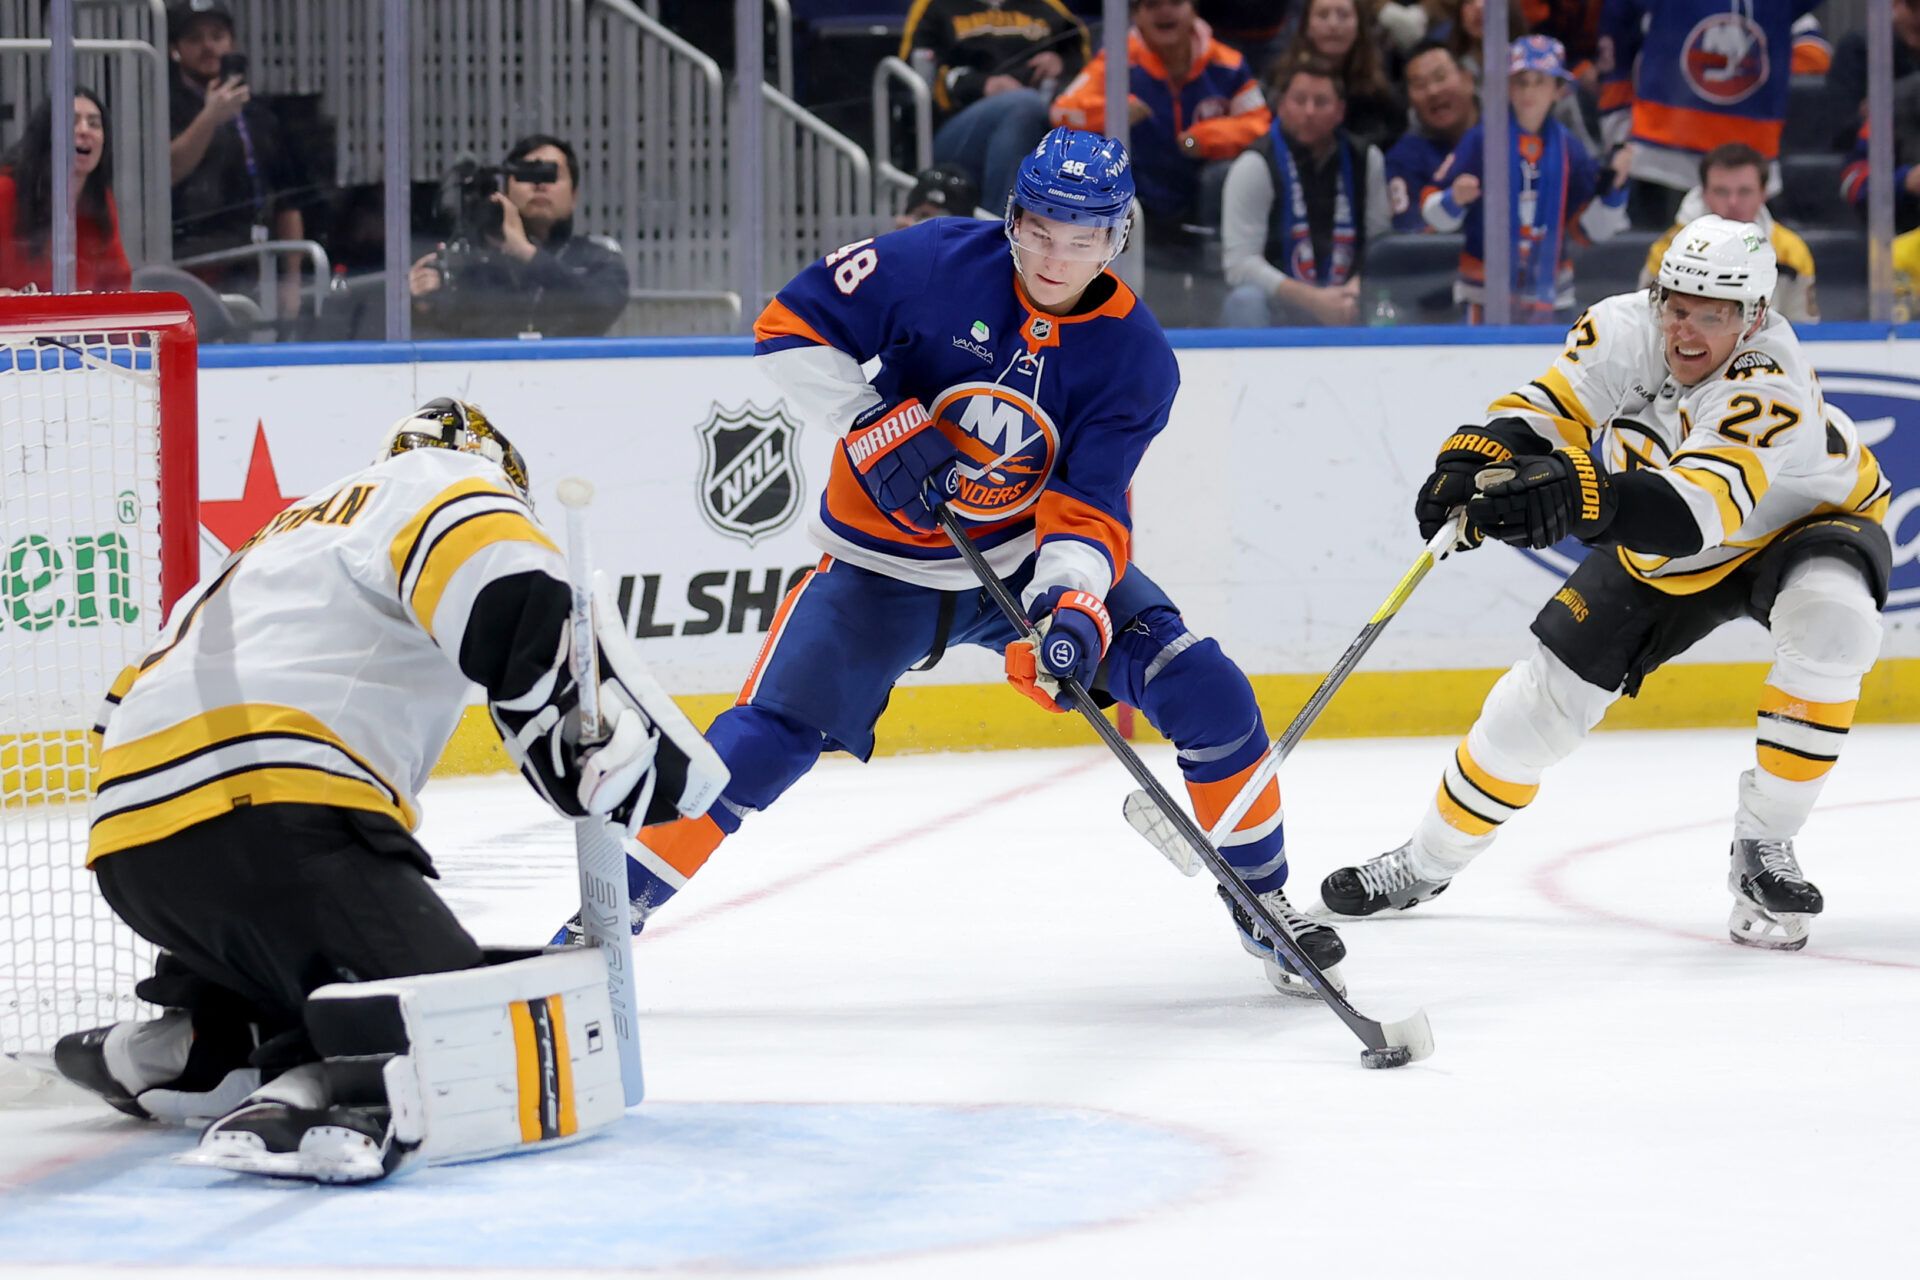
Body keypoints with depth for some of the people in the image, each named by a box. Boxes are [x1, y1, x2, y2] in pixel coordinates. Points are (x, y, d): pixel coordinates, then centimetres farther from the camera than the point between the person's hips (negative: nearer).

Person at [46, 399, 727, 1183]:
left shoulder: (286, 538, 36)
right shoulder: (438, 482, 12)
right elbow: (513, 597, -13)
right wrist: (623, 739, -14)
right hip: (266, 821, -9)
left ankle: (181, 1051, 16)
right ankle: (302, 1110, -41)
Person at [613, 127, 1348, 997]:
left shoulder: (1136, 359, -14)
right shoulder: (940, 265, -18)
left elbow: (1085, 509, -19)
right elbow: (789, 327, -14)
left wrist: (1074, 603, -38)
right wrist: (870, 426, -26)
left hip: (1032, 557, 2)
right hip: (885, 559, -2)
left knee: (1206, 695, -11)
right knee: (766, 742, -15)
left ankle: (1264, 905, 7)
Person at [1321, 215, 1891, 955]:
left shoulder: (1769, 387, -40)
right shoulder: (1629, 331, -24)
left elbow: (1696, 512, -54)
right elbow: (1542, 415, -23)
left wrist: (1582, 494, -70)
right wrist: (1475, 460, -46)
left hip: (1801, 525, -4)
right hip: (1660, 558, 4)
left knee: (1830, 624, -36)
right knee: (1541, 699, 1)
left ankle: (1763, 850, -20)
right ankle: (1428, 862, 25)